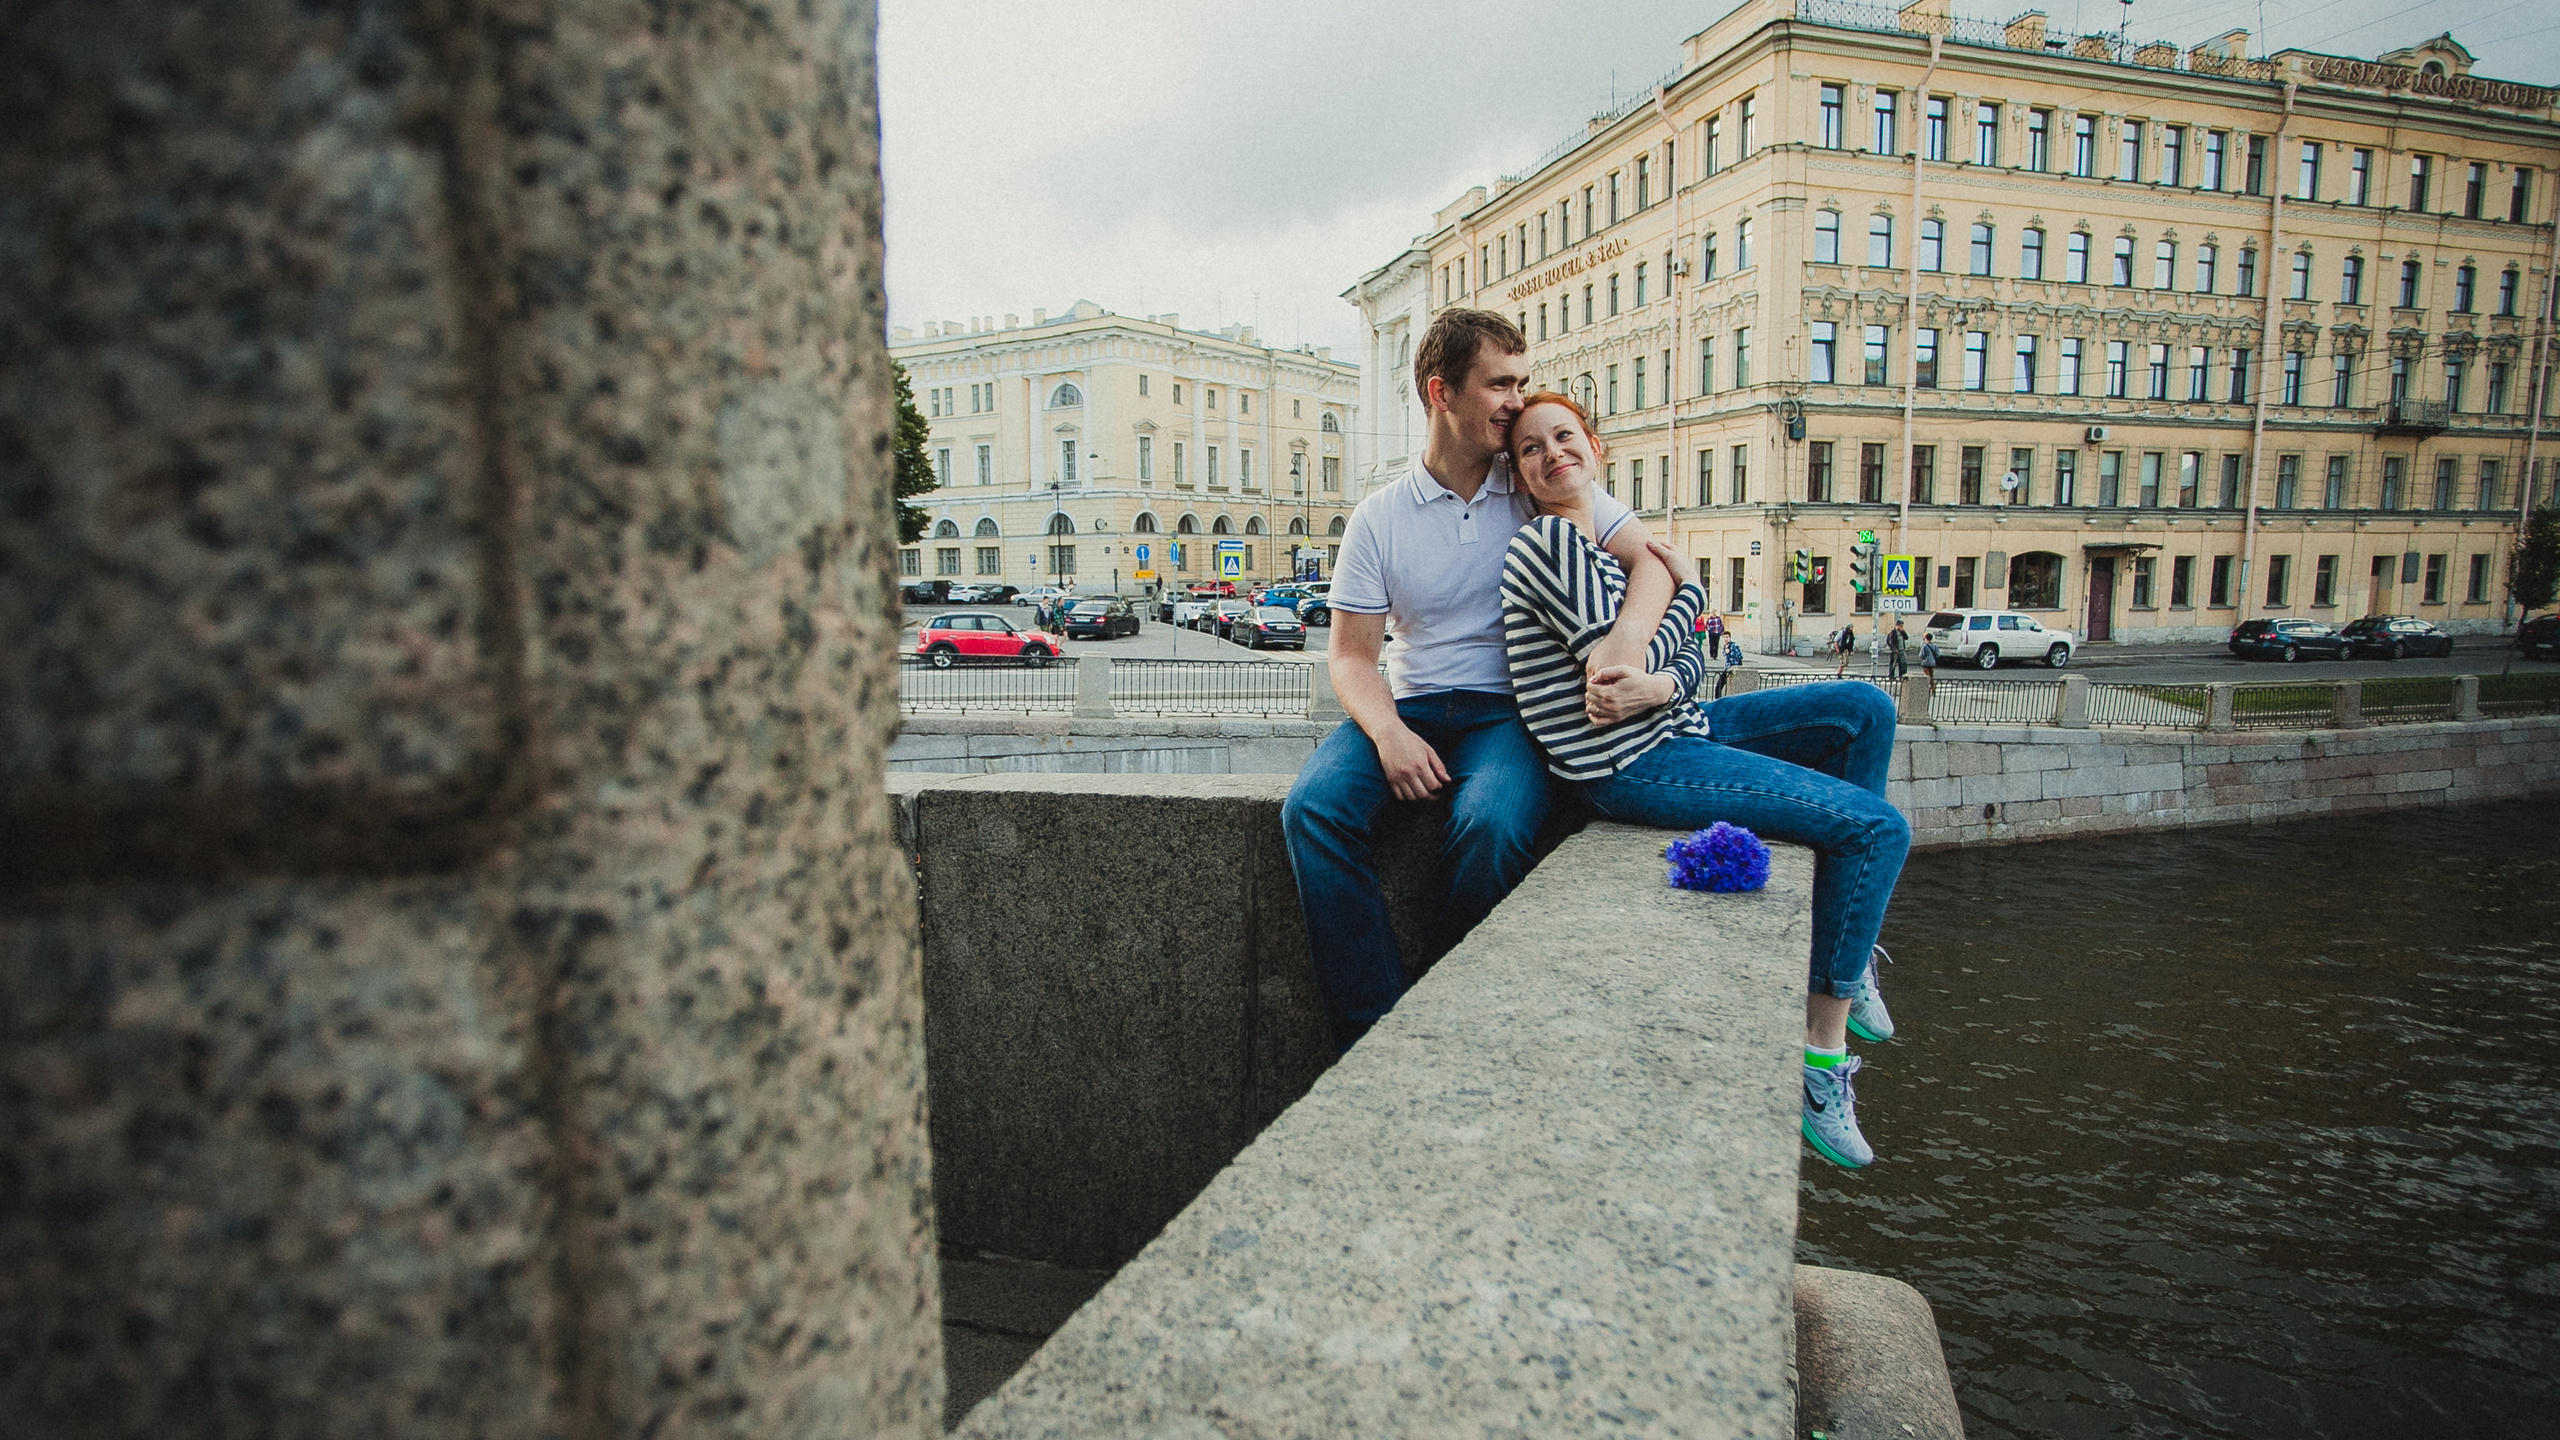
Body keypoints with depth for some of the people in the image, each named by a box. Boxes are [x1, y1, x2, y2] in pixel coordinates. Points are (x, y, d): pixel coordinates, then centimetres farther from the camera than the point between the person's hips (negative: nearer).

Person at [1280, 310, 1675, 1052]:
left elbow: (1651, 560, -1)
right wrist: (1388, 733, -17)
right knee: (1313, 806, -28)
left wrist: (1626, 640, -25)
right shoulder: (1379, 518, 7)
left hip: (1509, 711, -1)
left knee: (1493, 822, -35)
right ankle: (1377, 1035, -21)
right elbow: (1351, 653, 5)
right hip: (1412, 707, 2)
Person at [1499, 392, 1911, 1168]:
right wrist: (1690, 588, -2)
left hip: (1670, 728, 9)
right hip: (1629, 769, -9)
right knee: (1882, 828, -7)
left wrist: (1664, 683, -15)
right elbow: (1621, 665, -19)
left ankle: (1848, 956, 13)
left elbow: (1687, 656, 10)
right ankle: (1824, 1045, 0)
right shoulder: (1550, 539, -13)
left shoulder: (1603, 544, 15)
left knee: (1866, 709, 10)